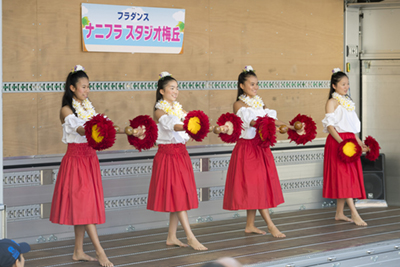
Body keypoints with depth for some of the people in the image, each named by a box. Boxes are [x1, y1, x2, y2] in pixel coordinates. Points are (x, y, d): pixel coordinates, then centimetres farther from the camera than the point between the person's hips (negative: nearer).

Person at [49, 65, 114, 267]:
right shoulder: (66, 110, -9)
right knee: (83, 203, -7)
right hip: (75, 158, -7)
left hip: (90, 157, 7)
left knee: (84, 205, 8)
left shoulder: (88, 107, 12)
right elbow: (79, 129, -26)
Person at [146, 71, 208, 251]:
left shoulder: (178, 109, 14)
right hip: (167, 154, -7)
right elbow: (171, 126, -26)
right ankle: (191, 238, -7)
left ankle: (171, 237, 13)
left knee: (180, 196, 7)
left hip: (181, 153, 7)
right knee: (177, 195, -7)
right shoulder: (159, 111, -8)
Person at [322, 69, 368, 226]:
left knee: (349, 176, 6)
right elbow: (330, 126, -13)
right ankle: (354, 213, -15)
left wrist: (359, 142, 13)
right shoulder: (332, 102, -5)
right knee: (343, 176, -11)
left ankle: (339, 213, 11)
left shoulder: (347, 102, 18)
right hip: (337, 141, -8)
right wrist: (342, 143, -24)